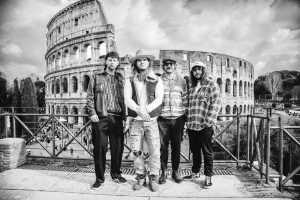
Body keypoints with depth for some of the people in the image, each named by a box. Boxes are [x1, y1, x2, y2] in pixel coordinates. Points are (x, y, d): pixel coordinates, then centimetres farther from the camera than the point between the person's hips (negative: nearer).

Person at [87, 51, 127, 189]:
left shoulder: (120, 78, 15)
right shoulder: (96, 77, 9)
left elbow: (124, 98, 11)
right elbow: (90, 96, 4)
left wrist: (124, 116, 2)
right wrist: (92, 113, -8)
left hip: (117, 117, 2)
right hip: (100, 117, -2)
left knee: (118, 147, 7)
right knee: (100, 148, 2)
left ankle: (116, 174, 25)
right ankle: (99, 178, 17)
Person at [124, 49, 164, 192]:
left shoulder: (156, 80, 6)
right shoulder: (129, 80, 7)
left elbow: (159, 99, -4)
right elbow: (127, 99, -4)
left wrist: (146, 109, -19)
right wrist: (139, 110, -21)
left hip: (152, 120, 0)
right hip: (135, 121, 1)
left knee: (154, 151, 1)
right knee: (137, 151, 7)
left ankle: (153, 178, 19)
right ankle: (140, 177, 25)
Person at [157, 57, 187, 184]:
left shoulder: (181, 81, 9)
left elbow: (185, 100, 10)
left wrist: (184, 117, 5)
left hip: (177, 118, 1)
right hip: (162, 118, -1)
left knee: (176, 146, 8)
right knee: (163, 146, 4)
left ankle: (175, 171, 24)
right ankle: (163, 172, 18)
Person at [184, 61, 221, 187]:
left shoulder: (211, 85, -2)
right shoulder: (192, 87, 17)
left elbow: (216, 104, -9)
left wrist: (209, 121, -17)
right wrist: (188, 121, 13)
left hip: (205, 125, -6)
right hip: (191, 125, 6)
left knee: (207, 151, 4)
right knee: (195, 150, 16)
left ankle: (208, 176, 17)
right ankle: (195, 172, 31)